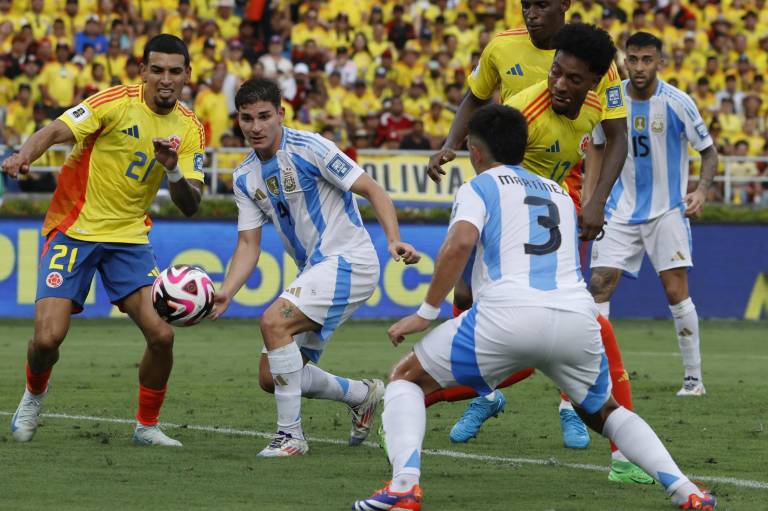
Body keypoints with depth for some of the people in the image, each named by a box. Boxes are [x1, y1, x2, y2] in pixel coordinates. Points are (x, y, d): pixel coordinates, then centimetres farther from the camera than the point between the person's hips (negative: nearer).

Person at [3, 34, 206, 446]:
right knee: (48, 338, -13)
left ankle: (147, 426, 10)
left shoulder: (189, 129, 1)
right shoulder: (117, 102, -13)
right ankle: (34, 395, 22)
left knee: (161, 334, -13)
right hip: (73, 230, -4)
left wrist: (173, 170, -23)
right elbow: (55, 132, -23)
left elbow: (190, 206, -3)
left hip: (129, 237, 4)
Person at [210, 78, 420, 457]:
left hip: (348, 259, -8)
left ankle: (290, 435, -19)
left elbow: (371, 189, -14)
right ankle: (362, 394, 28)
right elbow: (249, 243, 6)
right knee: (271, 378, 5)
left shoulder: (309, 148, -13)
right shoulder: (245, 177, 7)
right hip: (313, 270, 8)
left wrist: (394, 239, -29)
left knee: (274, 321, -28)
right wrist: (226, 292, -11)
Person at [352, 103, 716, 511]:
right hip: (578, 317, 5)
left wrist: (426, 312, -2)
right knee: (603, 412, 30)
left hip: (508, 314, -5)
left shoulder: (479, 187, 12)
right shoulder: (560, 193, 30)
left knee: (406, 379, 14)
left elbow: (460, 244, -6)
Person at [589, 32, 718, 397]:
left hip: (668, 210, -3)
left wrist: (701, 190, -17)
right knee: (599, 285, -6)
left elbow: (709, 151, -2)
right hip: (622, 211, 3)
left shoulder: (677, 103, -11)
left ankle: (694, 377, 0)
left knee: (676, 291, -10)